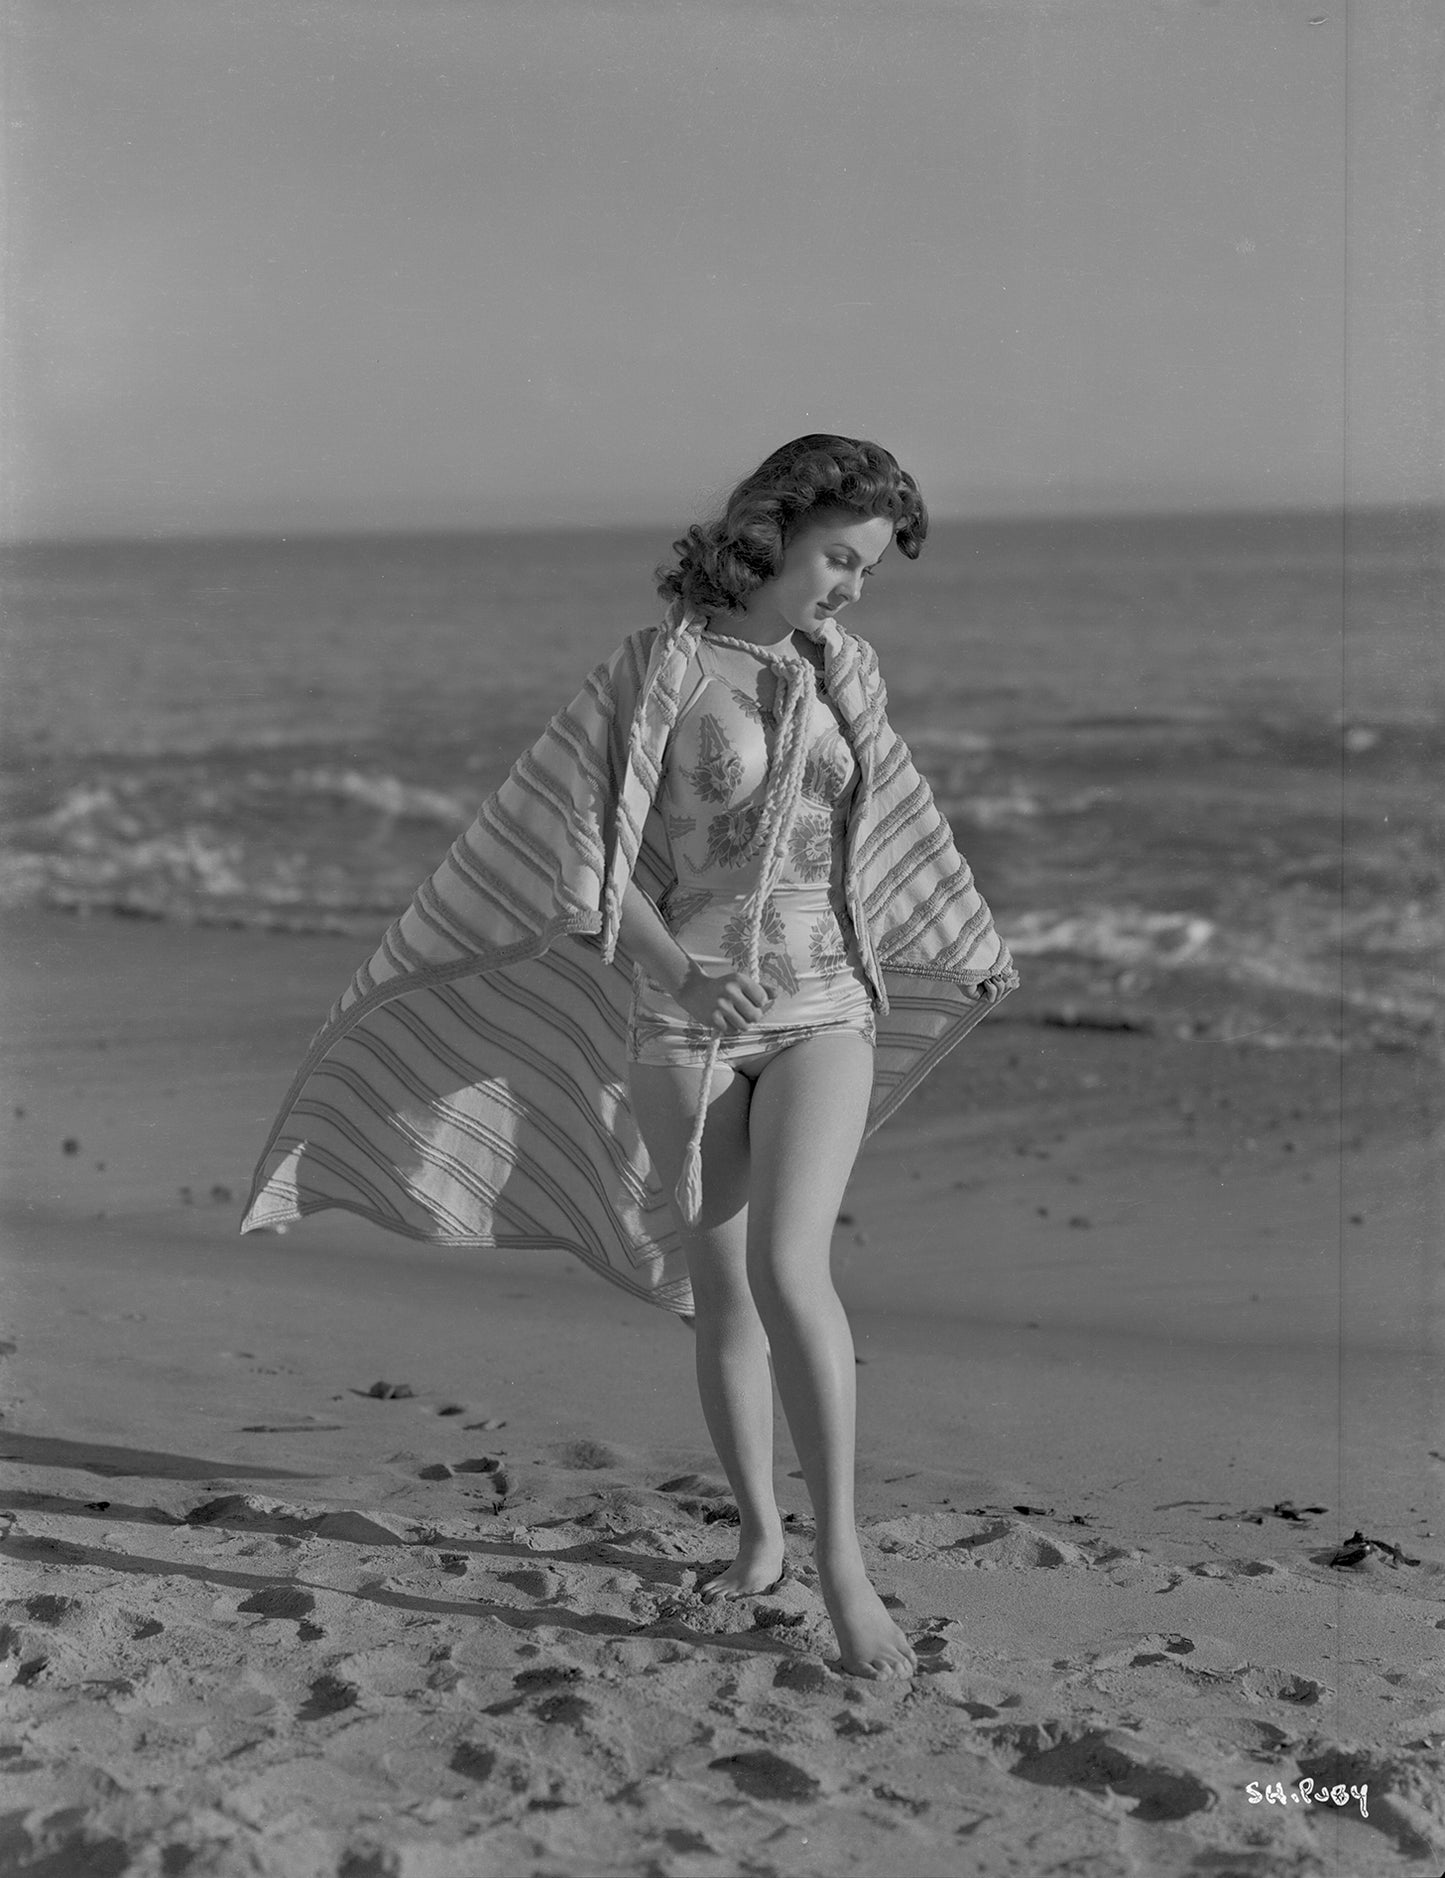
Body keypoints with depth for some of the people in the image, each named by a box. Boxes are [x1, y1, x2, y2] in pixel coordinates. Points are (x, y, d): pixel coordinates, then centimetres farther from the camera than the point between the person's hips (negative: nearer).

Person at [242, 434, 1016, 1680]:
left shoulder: (846, 669, 5)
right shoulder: (662, 667, -8)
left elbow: (885, 825, 22)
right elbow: (587, 859, -12)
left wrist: (956, 954, 33)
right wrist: (683, 974, -24)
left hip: (820, 1005, 1)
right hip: (679, 1017, -1)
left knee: (787, 1271, -17)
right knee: (718, 1292, 8)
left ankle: (841, 1556, -10)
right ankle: (760, 1535, 26)